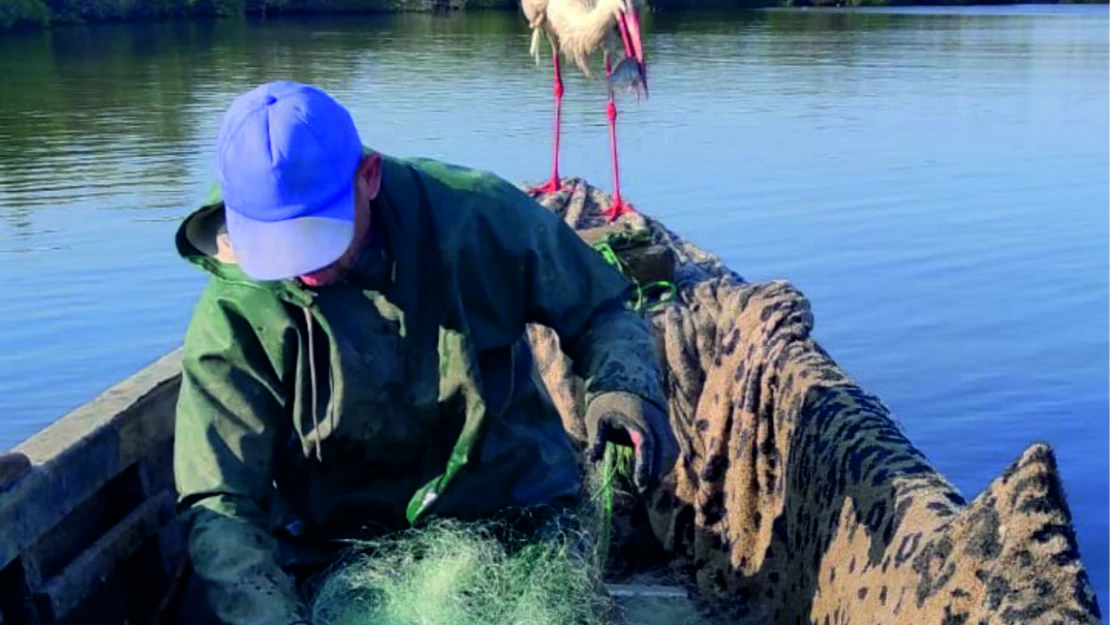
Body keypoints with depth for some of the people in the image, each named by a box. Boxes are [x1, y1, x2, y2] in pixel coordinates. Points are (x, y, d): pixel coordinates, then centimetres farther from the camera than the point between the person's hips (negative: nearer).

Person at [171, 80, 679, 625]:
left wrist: (624, 387, -22)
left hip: (517, 513, -1)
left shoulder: (477, 212, -14)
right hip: (338, 546, 1)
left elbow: (601, 313, 0)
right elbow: (219, 506, -14)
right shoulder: (232, 318, -14)